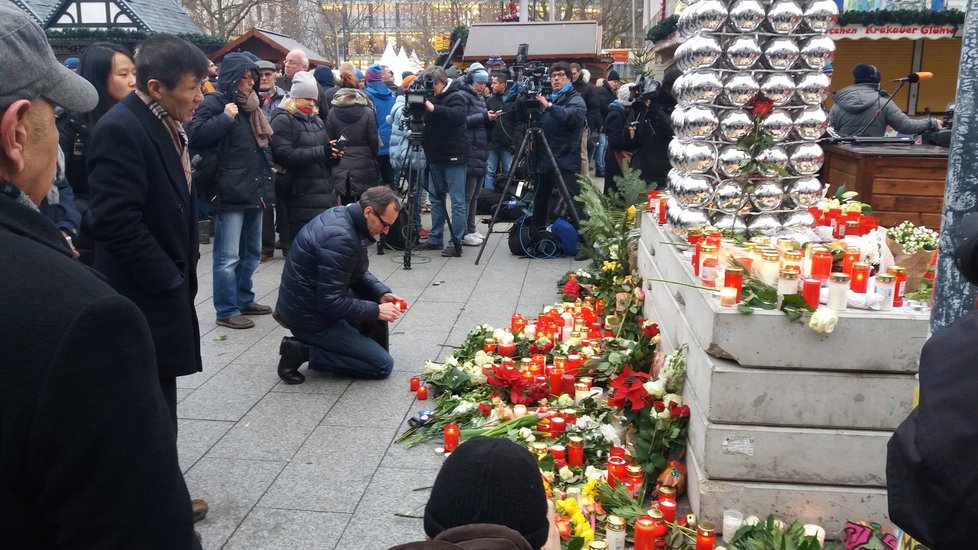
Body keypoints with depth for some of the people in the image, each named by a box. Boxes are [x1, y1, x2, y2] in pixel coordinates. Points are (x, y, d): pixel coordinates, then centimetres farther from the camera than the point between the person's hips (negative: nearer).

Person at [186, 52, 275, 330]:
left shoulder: (250, 107, 19)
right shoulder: (214, 103, -7)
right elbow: (195, 134, -21)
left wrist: (268, 167, 18)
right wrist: (226, 117, -20)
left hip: (254, 190, 9)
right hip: (230, 192, -9)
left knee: (251, 252, 16)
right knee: (228, 257, -5)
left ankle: (244, 300, 29)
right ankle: (226, 311, 3)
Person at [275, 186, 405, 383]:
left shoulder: (342, 215, 1)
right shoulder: (340, 238, -29)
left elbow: (358, 274, 13)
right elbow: (332, 303, -27)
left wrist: (382, 293, -2)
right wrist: (376, 311, -17)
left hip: (307, 301, 10)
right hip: (310, 318, -10)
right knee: (383, 365, -4)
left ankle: (373, 350, 18)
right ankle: (303, 351, -5)